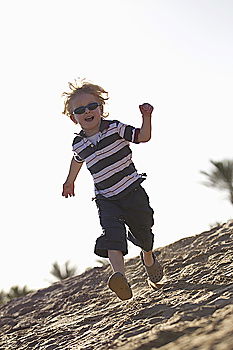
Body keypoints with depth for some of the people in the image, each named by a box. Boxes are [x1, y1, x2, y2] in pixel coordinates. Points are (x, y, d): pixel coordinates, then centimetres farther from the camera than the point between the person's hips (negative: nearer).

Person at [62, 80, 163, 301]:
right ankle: (119, 275, -45)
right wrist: (70, 181, 37)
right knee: (112, 232, -25)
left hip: (132, 191, 0)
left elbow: (143, 137, -9)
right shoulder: (79, 144, 2)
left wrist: (146, 117, -25)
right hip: (106, 199, 1)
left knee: (143, 231, 13)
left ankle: (148, 259, 48)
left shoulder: (115, 128, -7)